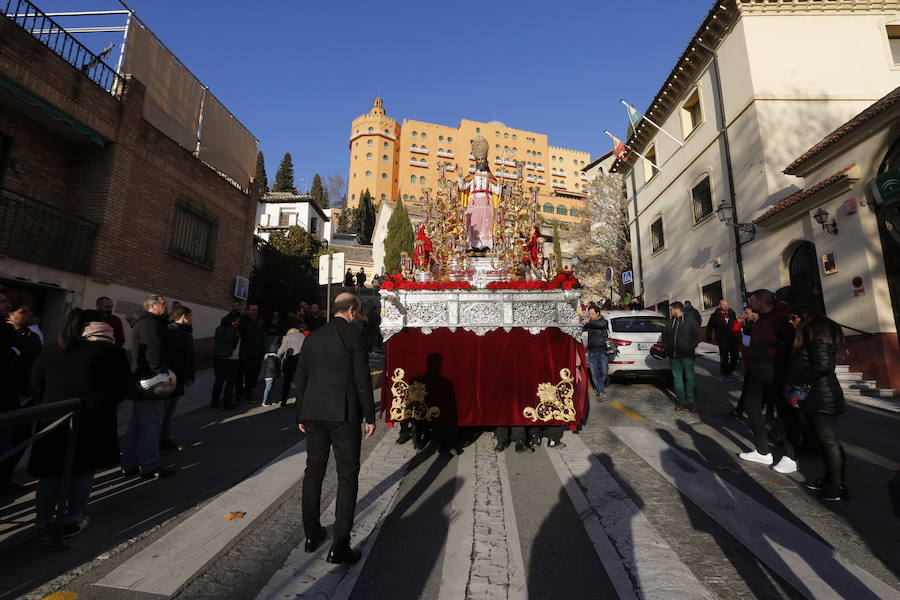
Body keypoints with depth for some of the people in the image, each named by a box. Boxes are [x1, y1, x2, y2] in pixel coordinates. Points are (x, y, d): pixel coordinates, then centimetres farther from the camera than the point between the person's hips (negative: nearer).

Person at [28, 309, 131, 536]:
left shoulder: (50, 352, 6)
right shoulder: (112, 352, -8)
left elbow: (36, 388, 10)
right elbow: (123, 388, -6)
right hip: (93, 421, -4)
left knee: (50, 472, 17)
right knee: (83, 471, 10)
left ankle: (43, 521, 27)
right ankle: (72, 521, 17)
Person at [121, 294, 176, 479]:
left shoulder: (141, 322, 20)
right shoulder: (149, 323, -15)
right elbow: (154, 351, -27)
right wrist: (161, 372, -22)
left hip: (141, 383, 11)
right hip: (151, 383, -11)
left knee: (137, 424, 18)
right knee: (151, 425, -2)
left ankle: (129, 465, 27)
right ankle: (150, 467, 7)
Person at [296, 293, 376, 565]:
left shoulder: (312, 337, 8)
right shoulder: (354, 334, -9)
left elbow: (300, 378, 11)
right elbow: (362, 379, -12)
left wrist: (301, 415, 20)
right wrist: (370, 416, -4)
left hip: (314, 414, 6)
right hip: (344, 414, -6)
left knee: (313, 472, 18)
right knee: (347, 476, 5)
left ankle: (312, 534, 32)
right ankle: (339, 546, 8)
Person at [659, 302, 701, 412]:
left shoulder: (690, 321, -1)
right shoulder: (670, 322, 14)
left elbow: (697, 336, -3)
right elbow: (664, 336, 20)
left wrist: (690, 347, -11)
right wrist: (666, 346, 6)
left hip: (686, 355, -5)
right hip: (673, 356, 5)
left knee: (689, 378, 2)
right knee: (677, 378, 6)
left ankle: (690, 402, 12)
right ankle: (681, 401, 12)